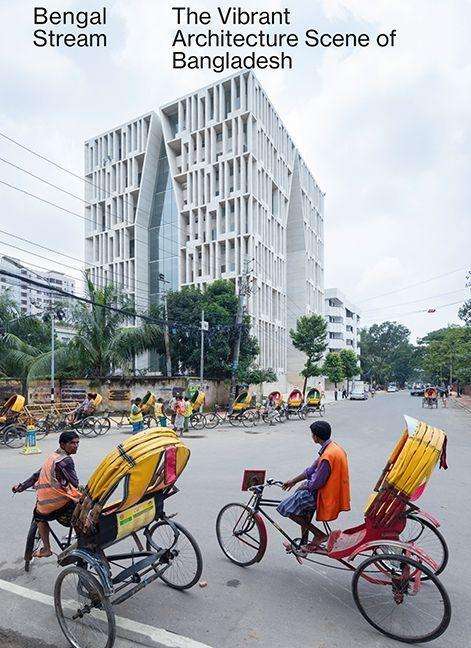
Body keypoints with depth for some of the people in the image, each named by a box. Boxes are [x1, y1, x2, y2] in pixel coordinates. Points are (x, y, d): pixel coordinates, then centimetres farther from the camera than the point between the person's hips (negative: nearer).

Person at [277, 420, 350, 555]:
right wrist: (293, 481, 16)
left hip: (327, 495, -10)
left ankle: (319, 535, 4)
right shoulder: (334, 447, 4)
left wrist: (303, 487, -1)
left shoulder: (328, 455, -27)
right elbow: (313, 469, 12)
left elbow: (317, 483, -22)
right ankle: (304, 542, 29)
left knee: (286, 508, -5)